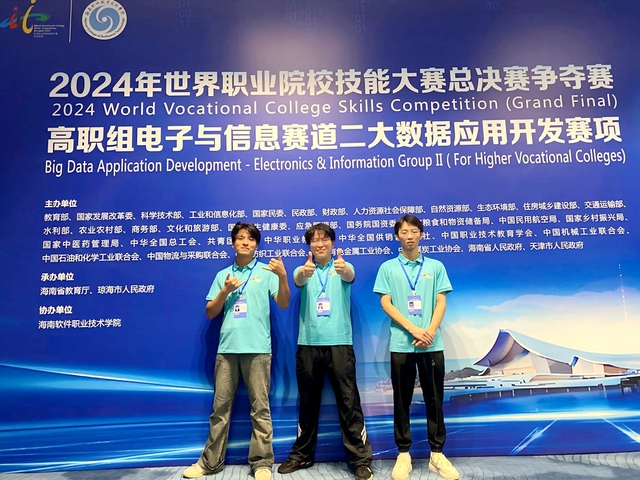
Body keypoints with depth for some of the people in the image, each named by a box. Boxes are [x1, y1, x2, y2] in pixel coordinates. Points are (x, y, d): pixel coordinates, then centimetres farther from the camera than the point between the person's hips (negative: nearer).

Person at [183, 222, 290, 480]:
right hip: (227, 348, 3)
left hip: (257, 348, -3)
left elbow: (283, 304, -3)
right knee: (220, 406, 10)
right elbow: (210, 313, 11)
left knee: (260, 407, 3)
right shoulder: (223, 275, 13)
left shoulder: (266, 271, 5)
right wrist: (225, 291, -5)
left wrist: (283, 276, -19)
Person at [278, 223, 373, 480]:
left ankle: (361, 459, 11)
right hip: (308, 344, 2)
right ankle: (302, 455, 28)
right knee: (308, 402, 13)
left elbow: (350, 276, -19)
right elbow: (298, 280, -16)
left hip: (339, 343, -2)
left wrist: (343, 268, -45)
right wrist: (304, 271, -41)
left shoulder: (343, 268, 4)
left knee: (349, 402, 0)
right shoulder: (303, 270, 7)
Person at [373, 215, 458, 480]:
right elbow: (386, 303, -2)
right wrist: (413, 329, -12)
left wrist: (430, 331, -12)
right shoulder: (388, 268, 5)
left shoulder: (436, 266, 9)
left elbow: (441, 302, 4)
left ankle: (437, 453, 20)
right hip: (401, 344, -1)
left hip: (432, 344, 1)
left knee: (434, 399, 8)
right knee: (402, 401, 7)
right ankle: (403, 454, 18)